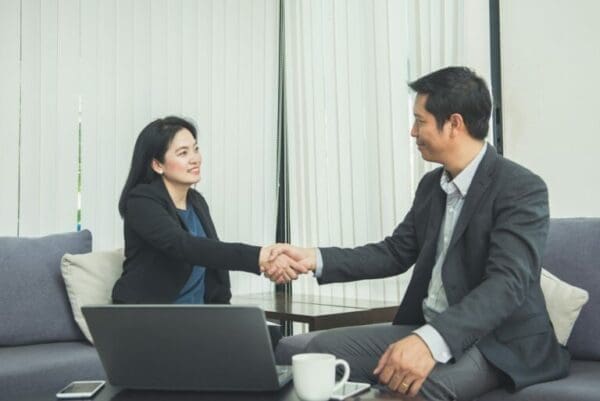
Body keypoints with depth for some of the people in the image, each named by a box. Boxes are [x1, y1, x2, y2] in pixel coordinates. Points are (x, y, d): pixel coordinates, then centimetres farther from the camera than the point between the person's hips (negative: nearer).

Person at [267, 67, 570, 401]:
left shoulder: (522, 188, -16)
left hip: (499, 340, -7)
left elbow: (507, 283, -28)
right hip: (428, 329, 8)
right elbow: (394, 253, 13)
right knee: (324, 348, -7)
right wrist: (316, 259, -1)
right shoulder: (431, 185, 10)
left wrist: (432, 341, -42)